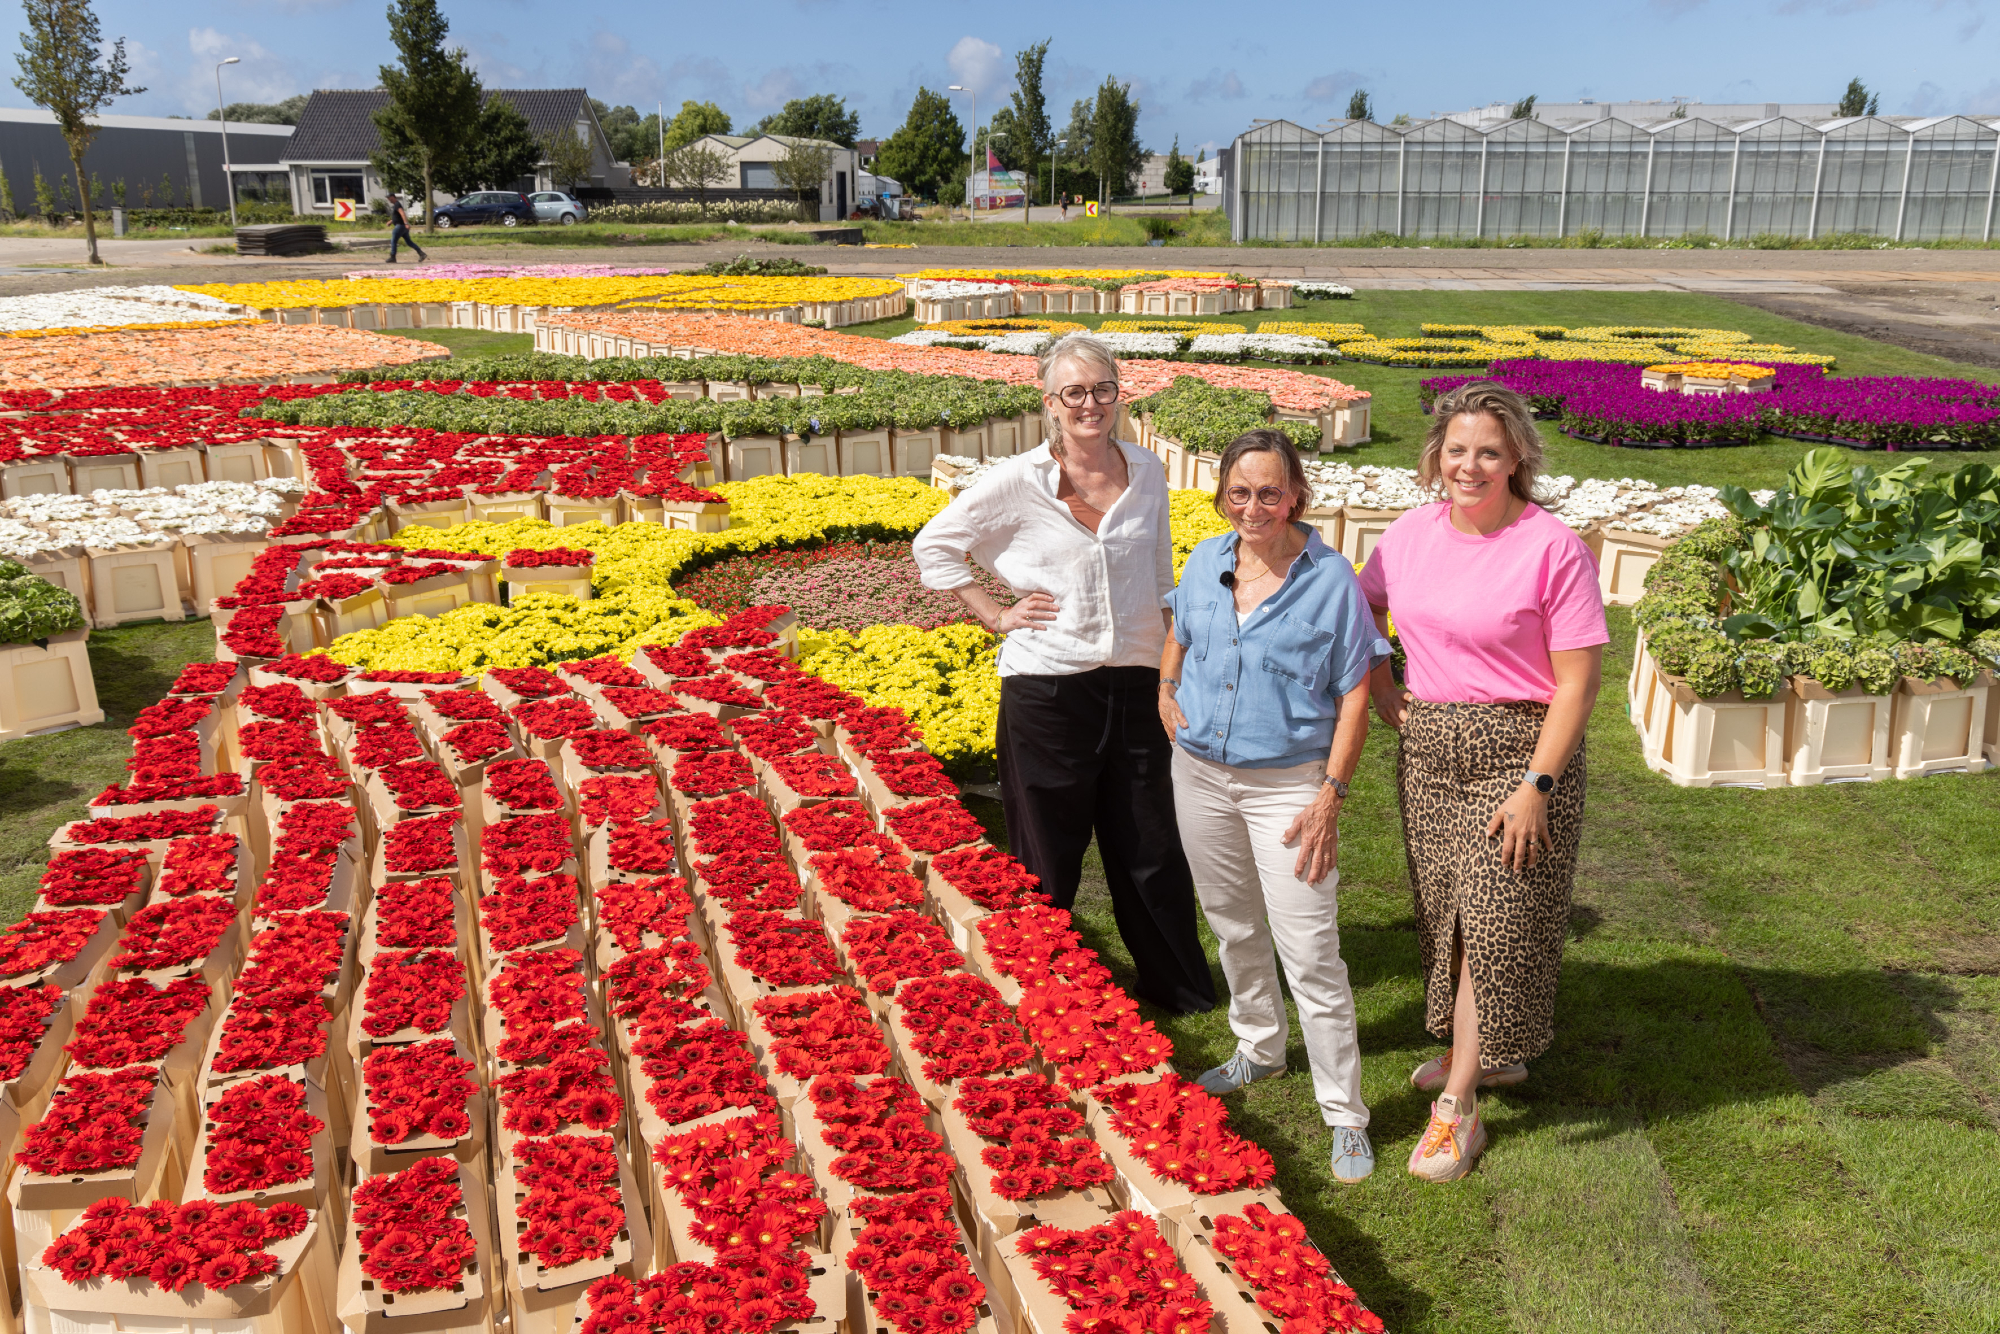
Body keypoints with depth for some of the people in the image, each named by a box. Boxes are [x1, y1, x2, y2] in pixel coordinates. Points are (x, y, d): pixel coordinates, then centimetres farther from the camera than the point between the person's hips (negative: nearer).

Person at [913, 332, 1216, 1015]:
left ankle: (1183, 988, 33)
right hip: (1046, 691, -3)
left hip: (1134, 686, 3)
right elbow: (932, 546, 3)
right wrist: (997, 616, -3)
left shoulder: (1147, 473, 4)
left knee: (1152, 850, 14)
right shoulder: (1019, 481, -7)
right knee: (1048, 859, 9)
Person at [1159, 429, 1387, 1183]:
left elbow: (1354, 696, -10)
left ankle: (1344, 1116, 9)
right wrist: (1168, 698, 2)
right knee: (1233, 927, 20)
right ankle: (1260, 1048, 43)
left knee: (1310, 953, -4)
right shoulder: (1205, 564, 2)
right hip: (1200, 774, 5)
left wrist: (1331, 794, -15)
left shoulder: (1331, 578, -12)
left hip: (1287, 782, -5)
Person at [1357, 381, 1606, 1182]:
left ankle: (1457, 1104, 10)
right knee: (1447, 911, 15)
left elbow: (1577, 681, -14)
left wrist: (1536, 786, -18)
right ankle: (1491, 1050, 37)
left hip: (1520, 748, -5)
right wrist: (1379, 687, 6)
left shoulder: (1553, 549, -14)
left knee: (1496, 919, 0)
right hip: (1429, 747, 6)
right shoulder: (1411, 533, 2)